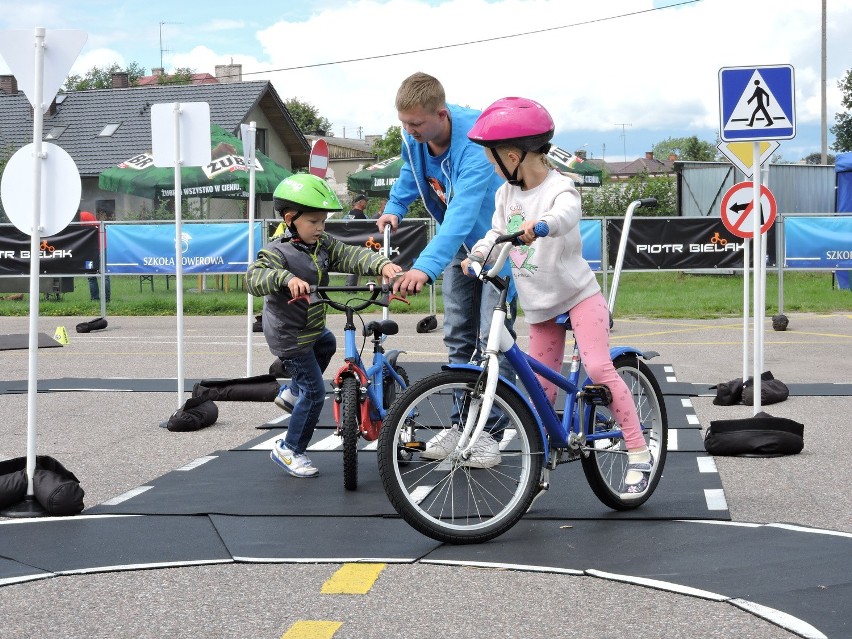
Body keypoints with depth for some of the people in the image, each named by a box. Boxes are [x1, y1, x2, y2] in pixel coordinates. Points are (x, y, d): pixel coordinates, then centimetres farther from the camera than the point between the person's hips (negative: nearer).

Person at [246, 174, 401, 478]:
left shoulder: (323, 244, -2)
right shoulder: (278, 252, -24)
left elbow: (351, 256, -15)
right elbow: (254, 277, -41)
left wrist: (382, 265, -34)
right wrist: (287, 278, -58)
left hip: (312, 329, 9)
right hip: (290, 336, -9)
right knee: (315, 391, -5)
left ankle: (291, 394, 47)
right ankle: (290, 450, 9)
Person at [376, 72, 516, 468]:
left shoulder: (474, 142, -37)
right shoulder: (414, 137, -16)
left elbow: (462, 213, -49)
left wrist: (425, 267, -60)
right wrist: (394, 208, -5)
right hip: (459, 245, 7)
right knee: (458, 336, 9)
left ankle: (490, 432, 0)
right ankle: (460, 423, 18)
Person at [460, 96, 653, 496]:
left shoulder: (559, 188, -18)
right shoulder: (506, 193, 2)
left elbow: (565, 215, -39)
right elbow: (497, 232, 12)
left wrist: (539, 225, -62)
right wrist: (475, 257, -9)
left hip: (578, 294, -6)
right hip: (539, 306, 6)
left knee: (598, 368, -20)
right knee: (541, 387, 8)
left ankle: (639, 454, -13)